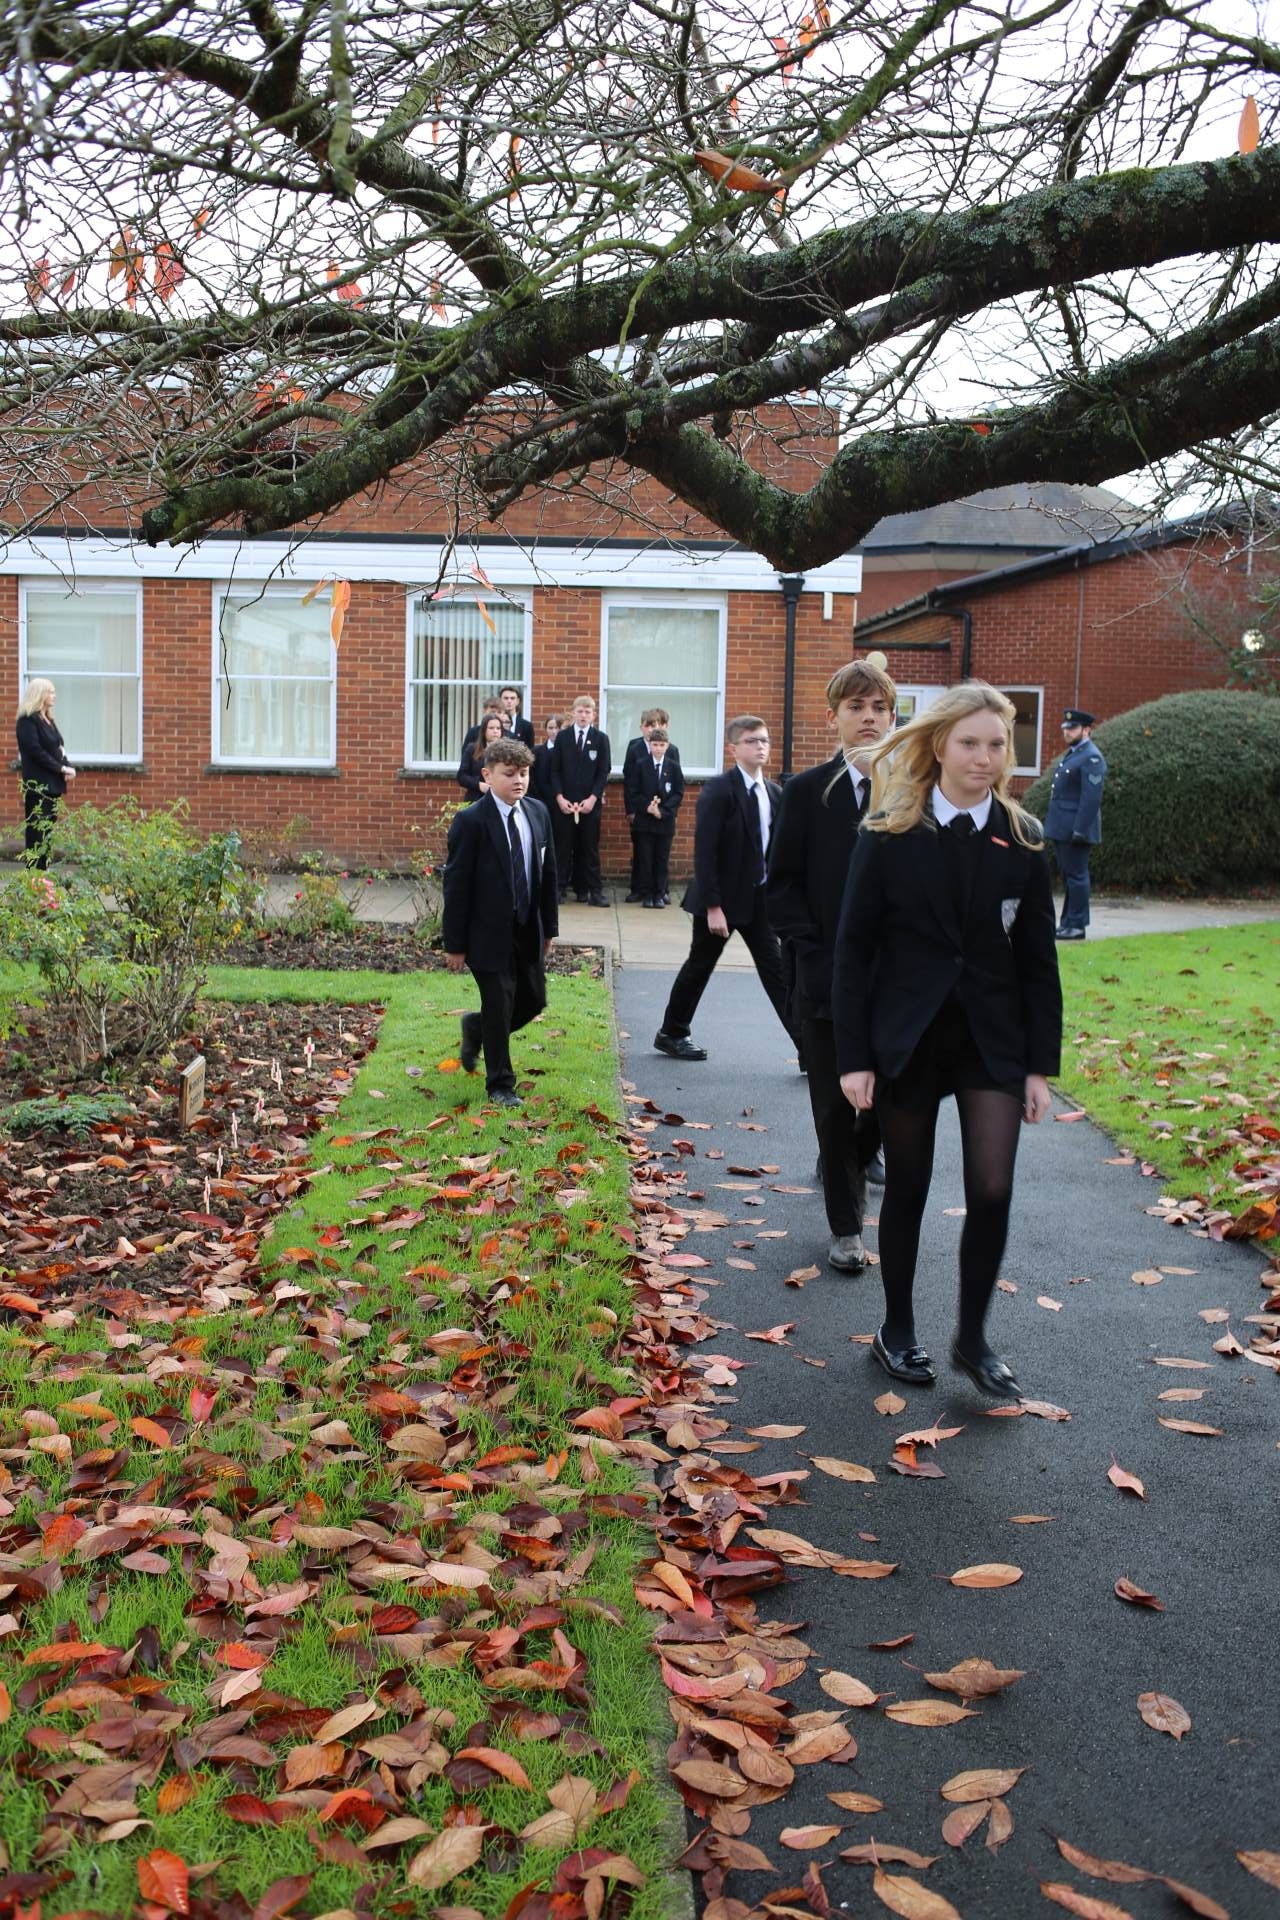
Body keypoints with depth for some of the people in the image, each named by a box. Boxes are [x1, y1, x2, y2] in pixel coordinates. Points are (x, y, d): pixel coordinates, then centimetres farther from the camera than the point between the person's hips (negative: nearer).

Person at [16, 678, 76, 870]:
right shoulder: (27, 720, -9)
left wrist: (68, 767, -2)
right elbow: (36, 751, -17)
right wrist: (61, 768, -17)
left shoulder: (48, 720, 16)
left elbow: (58, 748, 17)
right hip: (38, 785, -8)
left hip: (52, 784, 8)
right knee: (37, 832, -7)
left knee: (47, 832, 8)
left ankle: (42, 873, 12)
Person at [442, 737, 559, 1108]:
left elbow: (548, 872, 10)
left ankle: (476, 1028, 40)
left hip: (528, 932, 6)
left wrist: (549, 925, 10)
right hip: (489, 934, -6)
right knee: (499, 1007, 1)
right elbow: (456, 885, -13)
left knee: (534, 1000, 13)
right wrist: (455, 944, -12)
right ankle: (500, 1085, 19)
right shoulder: (470, 821, -15)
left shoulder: (538, 813, 3)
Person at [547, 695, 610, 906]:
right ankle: (560, 888, 6)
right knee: (563, 847, 1)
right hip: (564, 802, 0)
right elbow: (554, 770, 5)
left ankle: (594, 891, 1)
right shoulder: (562, 736, 7)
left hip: (590, 802, 0)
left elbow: (603, 772, 2)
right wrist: (560, 797, -6)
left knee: (589, 847, 1)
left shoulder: (601, 739, 5)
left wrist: (593, 798, -9)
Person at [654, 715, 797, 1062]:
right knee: (700, 965, 9)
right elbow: (704, 852, -17)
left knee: (775, 969, 2)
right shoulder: (718, 790, -14)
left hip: (759, 897, 5)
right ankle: (671, 1033, 27)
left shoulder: (775, 793, 5)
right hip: (722, 895, -5)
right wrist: (713, 906, -20)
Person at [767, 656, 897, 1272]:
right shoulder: (806, 792, 0)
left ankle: (847, 1162, 39)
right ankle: (846, 1227, 22)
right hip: (829, 982, -1)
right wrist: (816, 955, -9)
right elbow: (782, 886, -1)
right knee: (836, 1107, 7)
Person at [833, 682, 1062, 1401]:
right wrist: (854, 1057, -8)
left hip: (992, 1040, 1)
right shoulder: (890, 834, -6)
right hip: (906, 1038, -1)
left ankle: (973, 1336, 17)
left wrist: (1041, 1065, 1)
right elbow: (855, 948, -5)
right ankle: (898, 1329, 29)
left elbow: (1038, 959, 3)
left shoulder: (1023, 840, 0)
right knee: (908, 1188, 10)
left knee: (992, 1191, -5)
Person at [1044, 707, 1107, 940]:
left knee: (1076, 876, -4)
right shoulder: (1071, 754, 17)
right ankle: (1067, 922, 21)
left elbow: (1092, 797, -19)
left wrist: (1080, 830, -22)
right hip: (1061, 830, 9)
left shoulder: (1091, 757, -13)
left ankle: (1076, 925, 1)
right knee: (1068, 875, 14)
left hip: (1075, 829, -9)